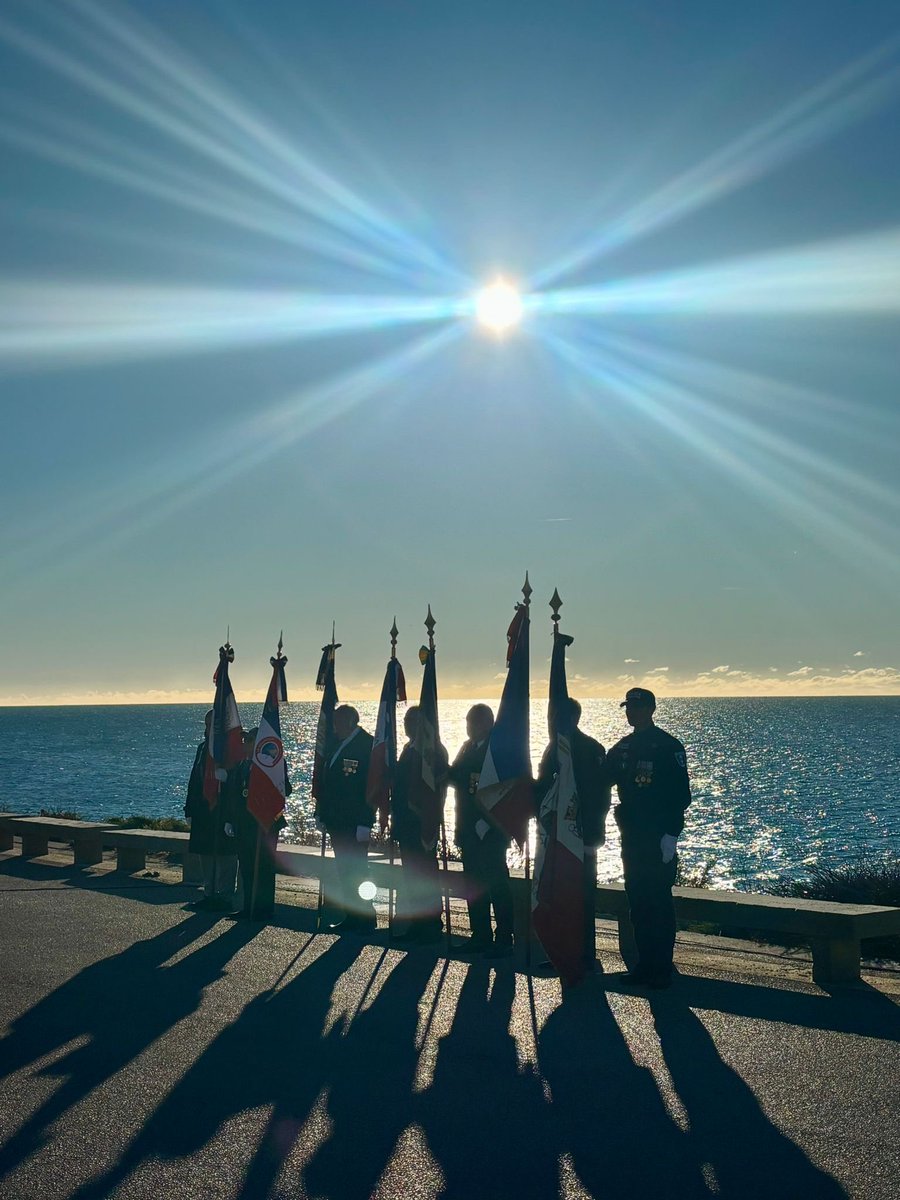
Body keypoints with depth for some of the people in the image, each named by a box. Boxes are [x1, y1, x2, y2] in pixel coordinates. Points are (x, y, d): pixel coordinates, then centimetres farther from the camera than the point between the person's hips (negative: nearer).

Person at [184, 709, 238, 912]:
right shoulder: (203, 747, 13)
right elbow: (195, 779, 15)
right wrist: (191, 809, 10)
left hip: (225, 812, -7)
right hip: (204, 811, 7)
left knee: (224, 853, -2)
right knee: (206, 853, 13)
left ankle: (225, 897, 6)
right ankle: (210, 894, 24)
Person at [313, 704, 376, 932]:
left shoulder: (367, 745, -12)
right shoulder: (335, 743, 12)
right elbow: (326, 781, 16)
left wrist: (365, 823, -19)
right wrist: (321, 813, 13)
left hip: (355, 823, -8)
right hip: (337, 821, 8)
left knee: (354, 870, -4)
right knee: (344, 870, 12)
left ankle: (365, 917, 8)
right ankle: (351, 916, 21)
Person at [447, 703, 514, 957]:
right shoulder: (468, 747, 14)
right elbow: (454, 776, 10)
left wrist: (487, 822, -19)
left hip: (491, 831, -8)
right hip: (470, 830, 8)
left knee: (497, 885, -3)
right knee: (474, 885, 12)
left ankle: (503, 940, 5)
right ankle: (481, 936, 21)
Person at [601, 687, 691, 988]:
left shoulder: (668, 746, -8)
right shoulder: (623, 747, 12)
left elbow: (682, 794, -12)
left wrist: (671, 835, -17)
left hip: (659, 838, -6)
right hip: (631, 836, 7)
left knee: (659, 903, -2)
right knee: (637, 901, 10)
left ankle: (661, 969, 6)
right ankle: (644, 964, 20)